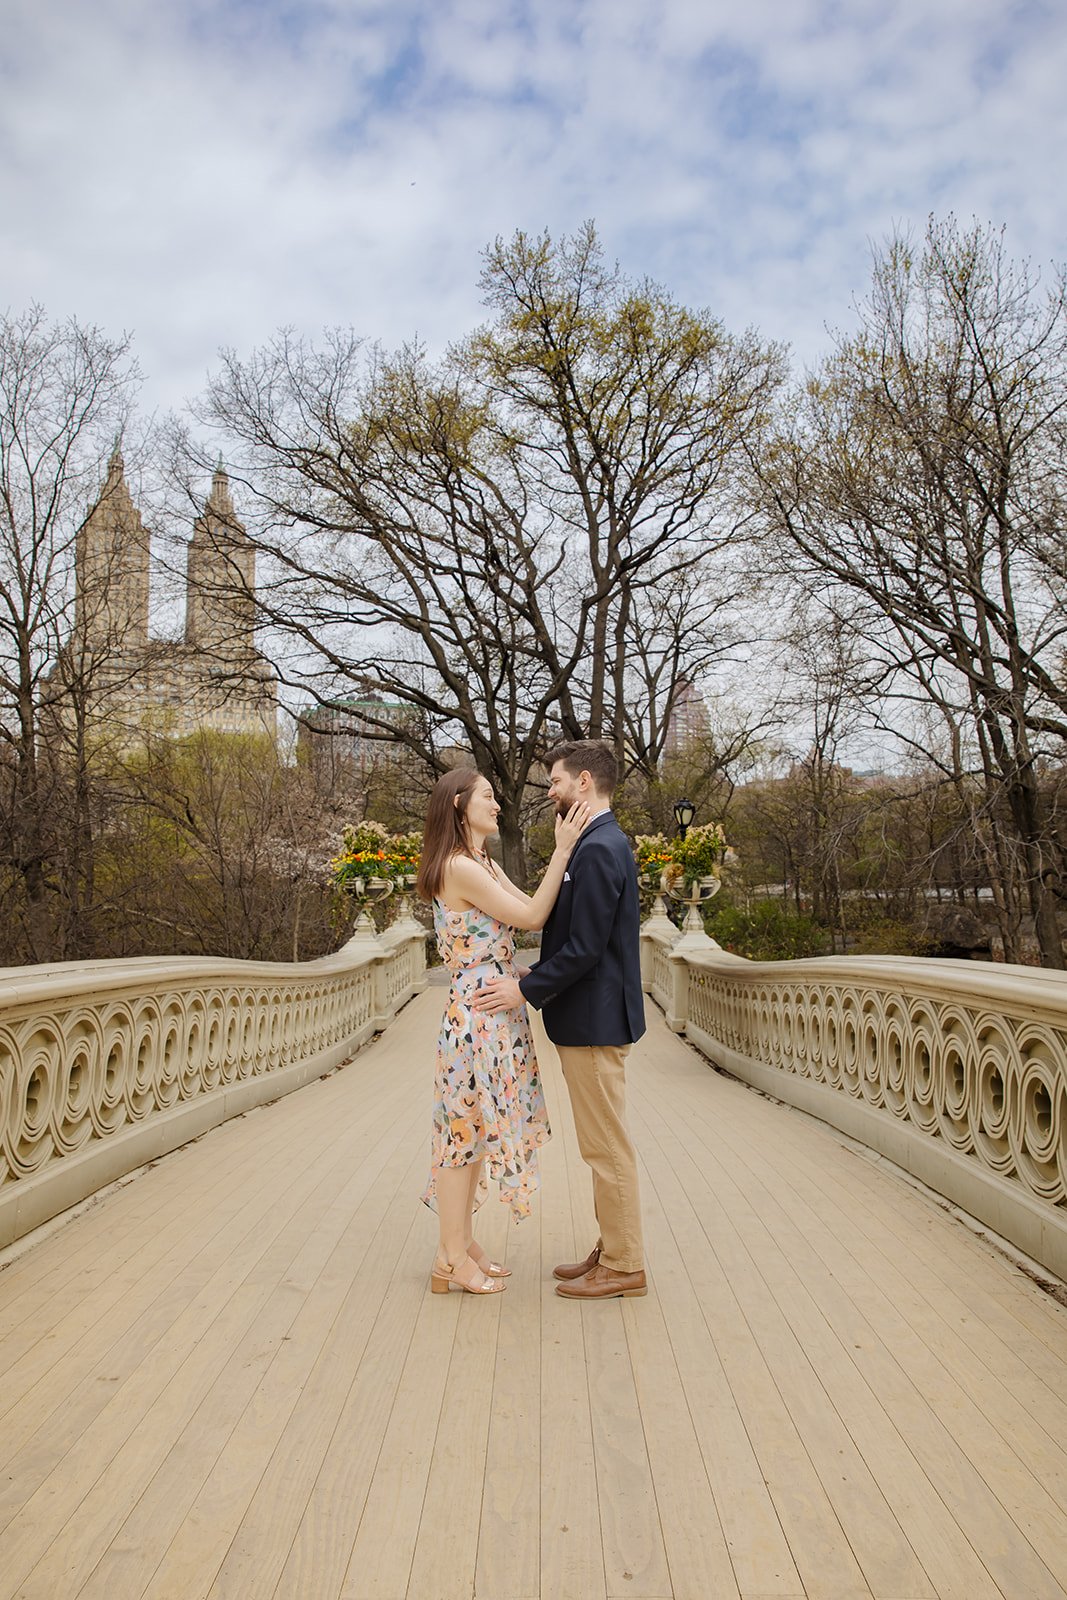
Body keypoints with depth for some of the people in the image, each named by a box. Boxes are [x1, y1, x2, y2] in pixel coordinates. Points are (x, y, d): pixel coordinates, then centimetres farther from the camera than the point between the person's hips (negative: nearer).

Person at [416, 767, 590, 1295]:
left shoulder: (485, 866, 14)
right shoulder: (458, 866, -17)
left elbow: (531, 911, 6)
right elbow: (531, 918, -17)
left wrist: (564, 850, 3)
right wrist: (563, 850, -15)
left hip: (497, 1014, 9)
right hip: (478, 1012, -9)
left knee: (477, 1129, 16)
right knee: (467, 1128, 2)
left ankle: (463, 1243, 28)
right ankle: (451, 1259, 16)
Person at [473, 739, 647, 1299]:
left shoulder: (598, 850, -20)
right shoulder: (601, 844, 13)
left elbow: (585, 948, -23)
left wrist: (526, 990, -16)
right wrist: (538, 975, 12)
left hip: (594, 1022, -10)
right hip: (589, 1019, 10)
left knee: (607, 1148, 2)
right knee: (603, 1146, 18)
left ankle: (624, 1267, 16)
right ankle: (612, 1250, 31)